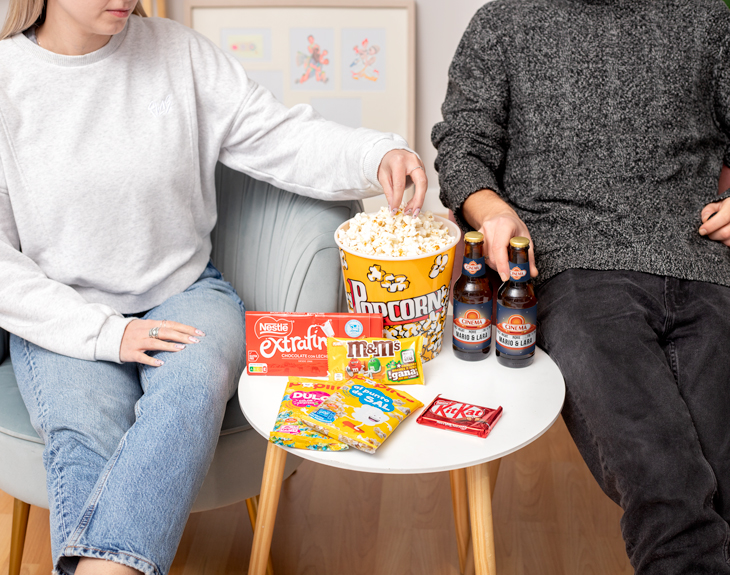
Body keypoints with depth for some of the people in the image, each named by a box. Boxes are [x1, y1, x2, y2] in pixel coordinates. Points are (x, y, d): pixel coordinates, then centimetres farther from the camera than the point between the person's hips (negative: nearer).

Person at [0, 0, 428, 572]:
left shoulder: (177, 51, 0)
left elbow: (279, 137, -1)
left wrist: (378, 155, -21)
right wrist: (105, 333, -16)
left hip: (184, 294, 1)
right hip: (64, 322, 0)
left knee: (193, 389, -32)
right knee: (88, 437, -30)